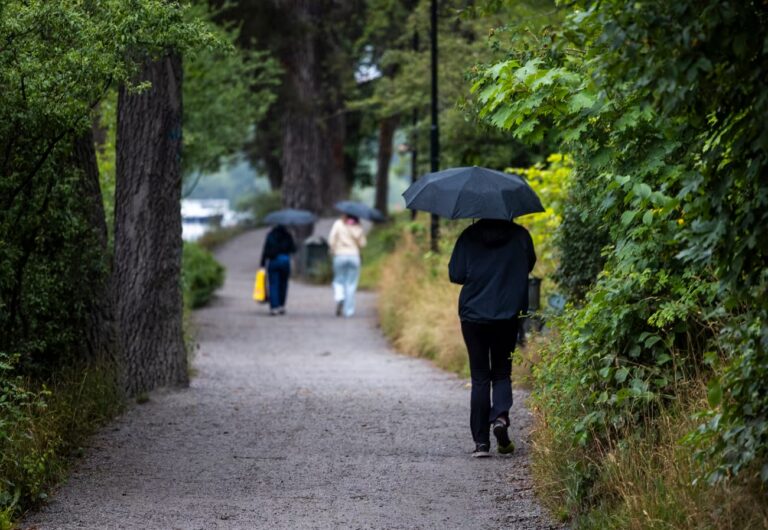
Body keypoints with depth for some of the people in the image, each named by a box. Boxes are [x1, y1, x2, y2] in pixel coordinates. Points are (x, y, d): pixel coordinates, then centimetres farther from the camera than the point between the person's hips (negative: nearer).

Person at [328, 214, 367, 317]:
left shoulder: (338, 224, -3)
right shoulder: (358, 227, 0)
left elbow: (331, 240, -8)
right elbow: (362, 243, 1)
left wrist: (333, 250, 7)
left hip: (340, 256, -1)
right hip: (354, 256, 1)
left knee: (338, 281, 14)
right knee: (351, 284, 6)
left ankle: (339, 297, -15)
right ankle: (348, 310, 4)